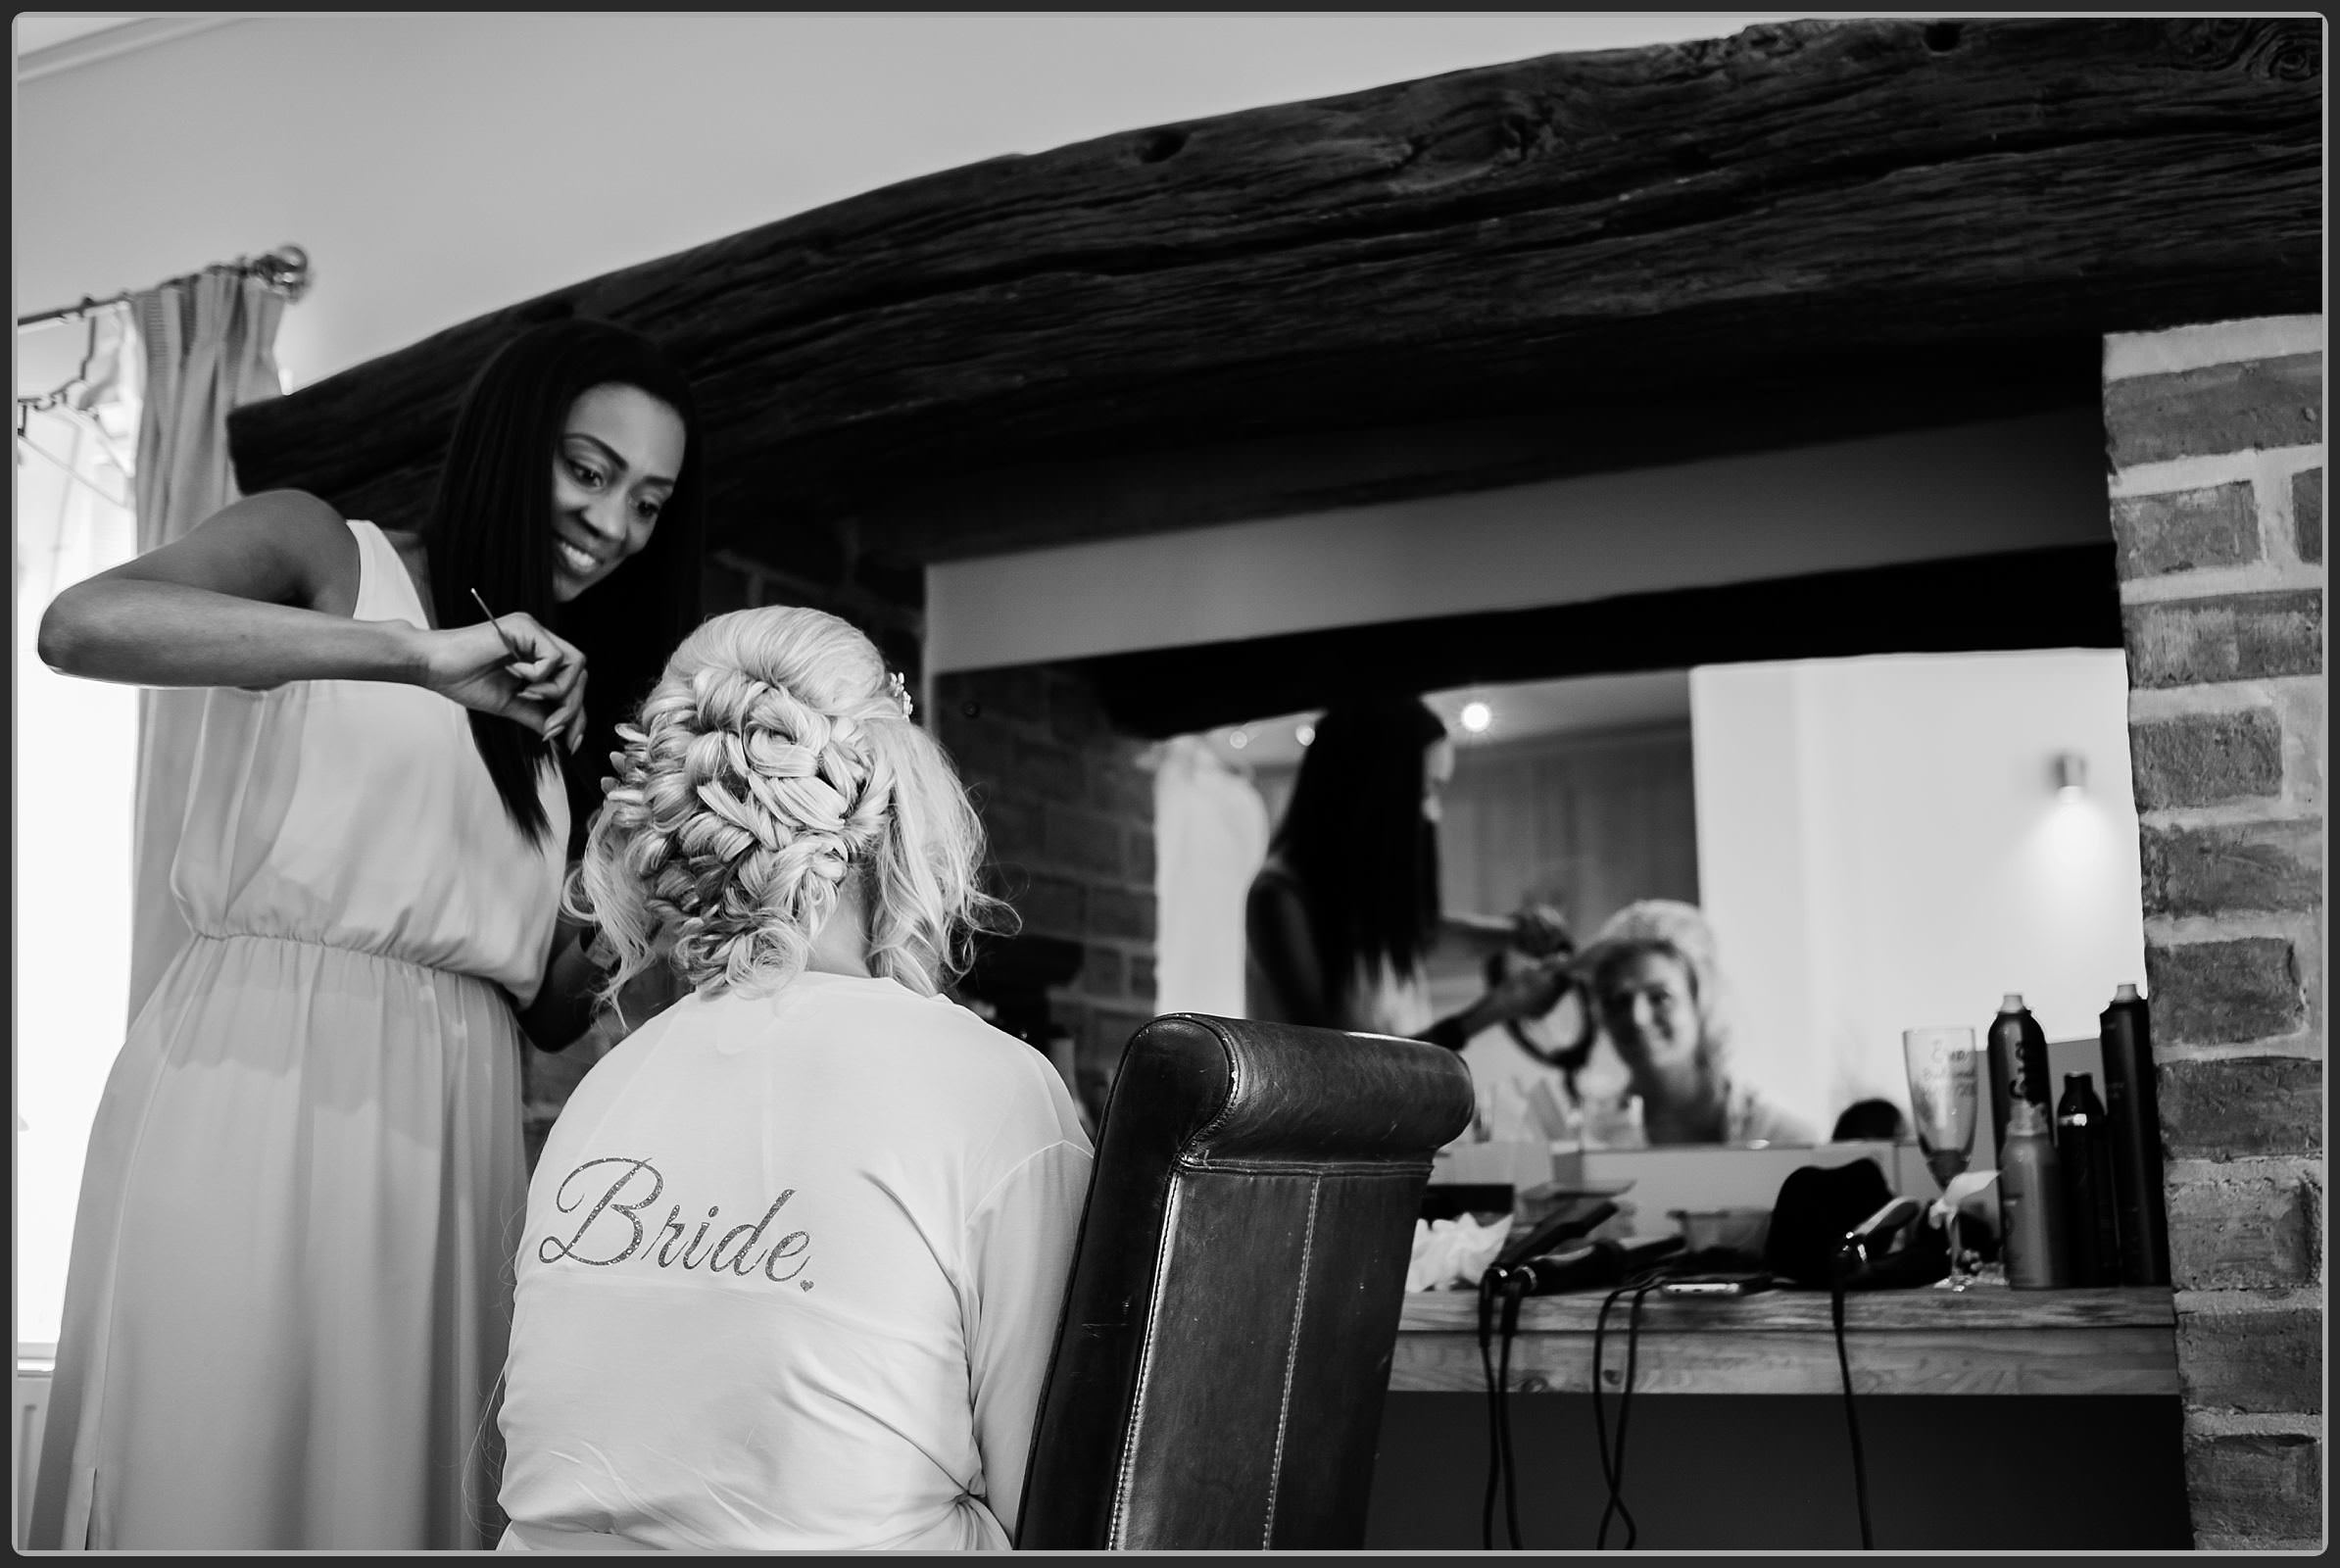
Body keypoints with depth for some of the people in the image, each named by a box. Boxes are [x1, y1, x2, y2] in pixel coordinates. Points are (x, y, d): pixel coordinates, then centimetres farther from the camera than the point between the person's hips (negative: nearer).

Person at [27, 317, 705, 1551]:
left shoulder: (561, 704, 23)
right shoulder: (322, 549, 7)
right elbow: (80, 624, -16)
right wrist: (414, 652, -20)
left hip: (454, 1123, 6)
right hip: (258, 1076, -5)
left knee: (398, 1482, 3)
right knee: (212, 1467, -6)